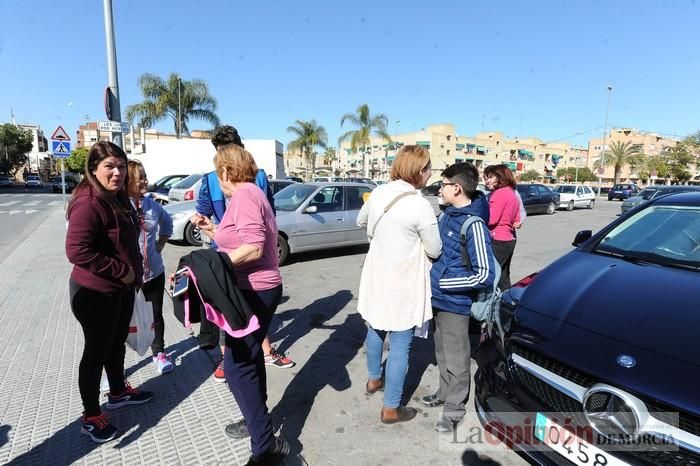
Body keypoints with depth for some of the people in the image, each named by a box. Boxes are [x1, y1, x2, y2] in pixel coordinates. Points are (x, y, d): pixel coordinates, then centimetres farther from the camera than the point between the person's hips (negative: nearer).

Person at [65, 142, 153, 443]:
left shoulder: (118, 200, 7)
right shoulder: (88, 203, -24)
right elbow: (76, 251, -31)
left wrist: (135, 273, 13)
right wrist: (122, 271, -24)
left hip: (122, 289, 9)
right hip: (95, 293, -9)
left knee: (117, 344, 22)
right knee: (97, 351, 6)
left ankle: (118, 392, 43)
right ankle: (90, 417, 25)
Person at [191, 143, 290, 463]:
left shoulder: (244, 195, -17)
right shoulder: (250, 193, 15)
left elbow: (253, 248, -26)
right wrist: (211, 229, 13)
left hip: (254, 292, -11)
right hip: (259, 289, 11)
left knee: (237, 367, -4)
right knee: (249, 358, 22)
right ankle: (257, 420, 39)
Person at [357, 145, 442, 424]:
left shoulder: (378, 193, -1)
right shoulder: (420, 205, -21)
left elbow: (361, 222, 17)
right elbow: (434, 250, -11)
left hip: (376, 275, 7)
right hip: (403, 283, -7)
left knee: (375, 329, 25)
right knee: (400, 344, 6)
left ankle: (374, 380, 47)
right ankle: (391, 409, 20)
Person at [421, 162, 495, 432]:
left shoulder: (474, 225, -22)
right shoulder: (448, 213, 3)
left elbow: (484, 275, -22)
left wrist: (444, 283, -19)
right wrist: (434, 279, 7)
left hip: (455, 303, -8)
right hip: (438, 298, 8)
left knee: (456, 359, 9)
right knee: (442, 352, 23)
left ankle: (455, 409, 27)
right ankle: (445, 393, 43)